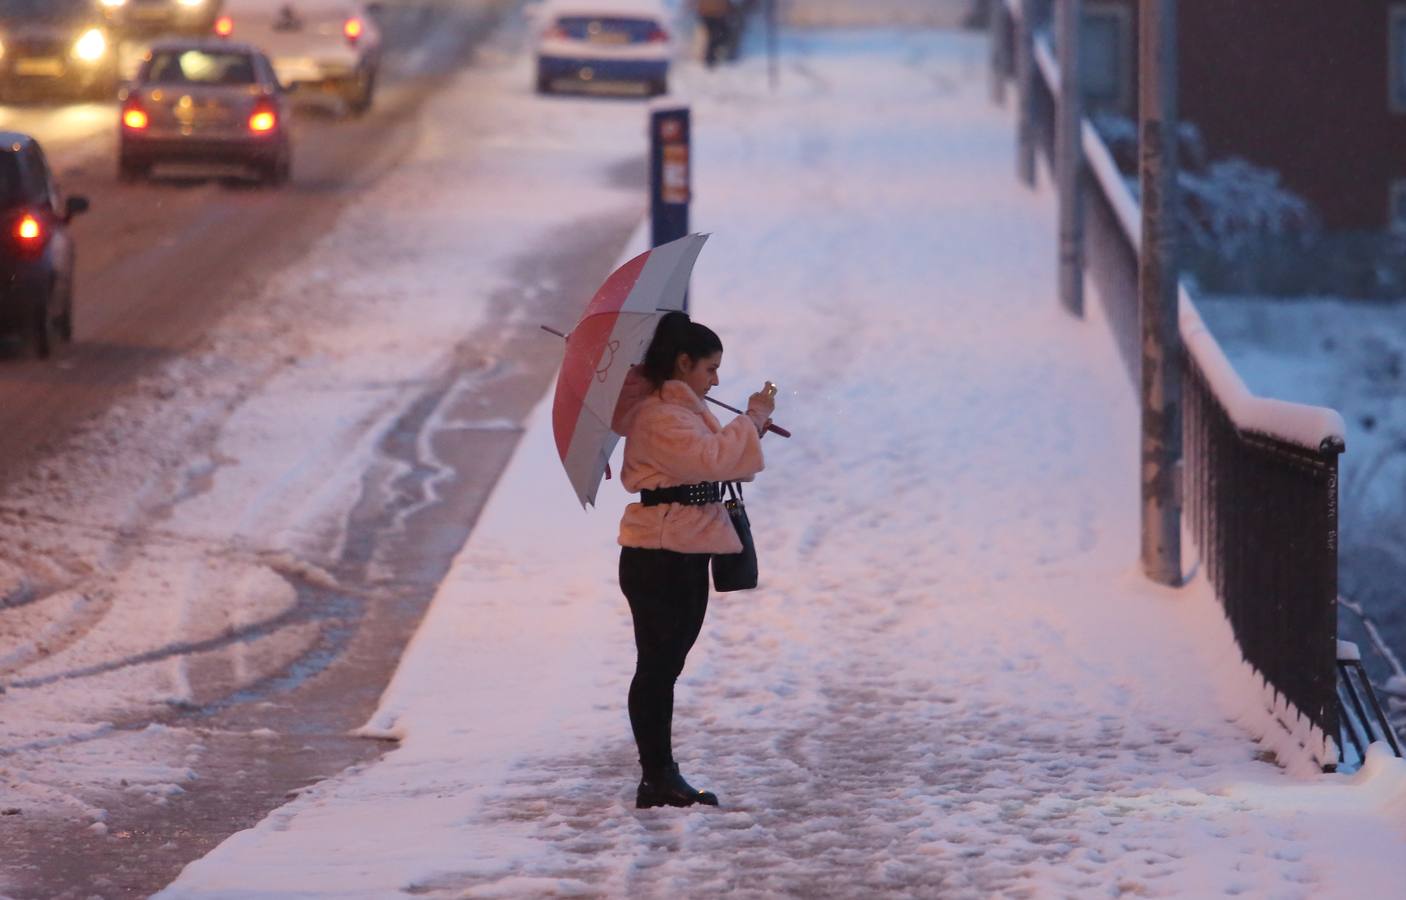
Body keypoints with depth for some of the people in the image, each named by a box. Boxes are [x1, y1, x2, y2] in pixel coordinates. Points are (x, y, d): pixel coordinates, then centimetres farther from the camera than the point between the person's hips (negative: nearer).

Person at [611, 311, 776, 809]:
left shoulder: (683, 410, 19)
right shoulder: (659, 416, -15)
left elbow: (720, 461, 21)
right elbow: (710, 458, -26)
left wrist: (752, 430, 5)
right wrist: (751, 419, -15)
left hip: (686, 553, 11)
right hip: (658, 557, -11)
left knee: (665, 665, 13)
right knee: (658, 665, -7)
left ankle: (660, 777, 18)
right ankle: (658, 777, -5)